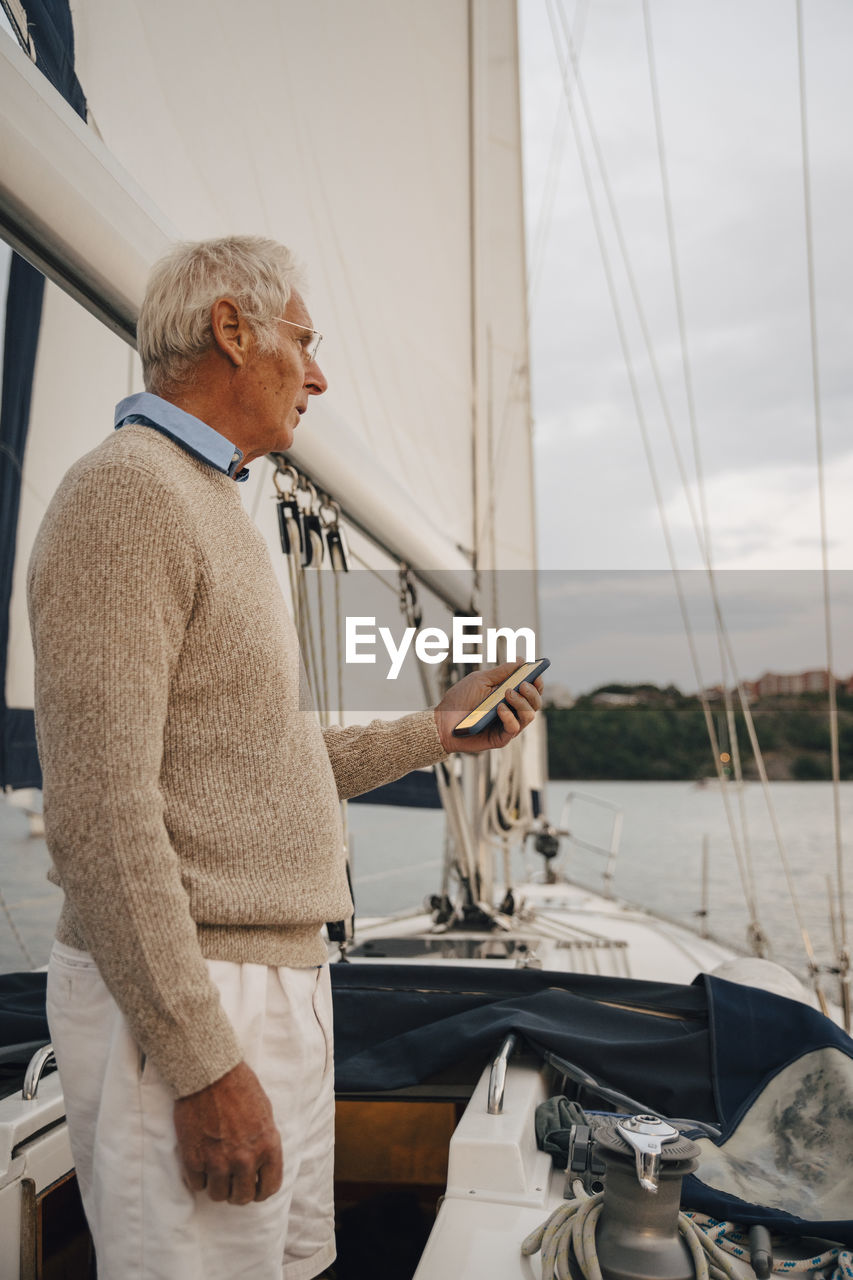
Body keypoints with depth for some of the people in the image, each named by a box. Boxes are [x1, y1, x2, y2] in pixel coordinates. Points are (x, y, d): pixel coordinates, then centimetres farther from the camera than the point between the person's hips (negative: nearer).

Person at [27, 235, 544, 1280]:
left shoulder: (211, 519, 17)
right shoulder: (120, 491, -14)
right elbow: (101, 802, -22)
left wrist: (437, 730, 20)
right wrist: (203, 1066, -22)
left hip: (275, 980, 10)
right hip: (177, 1009, -10)